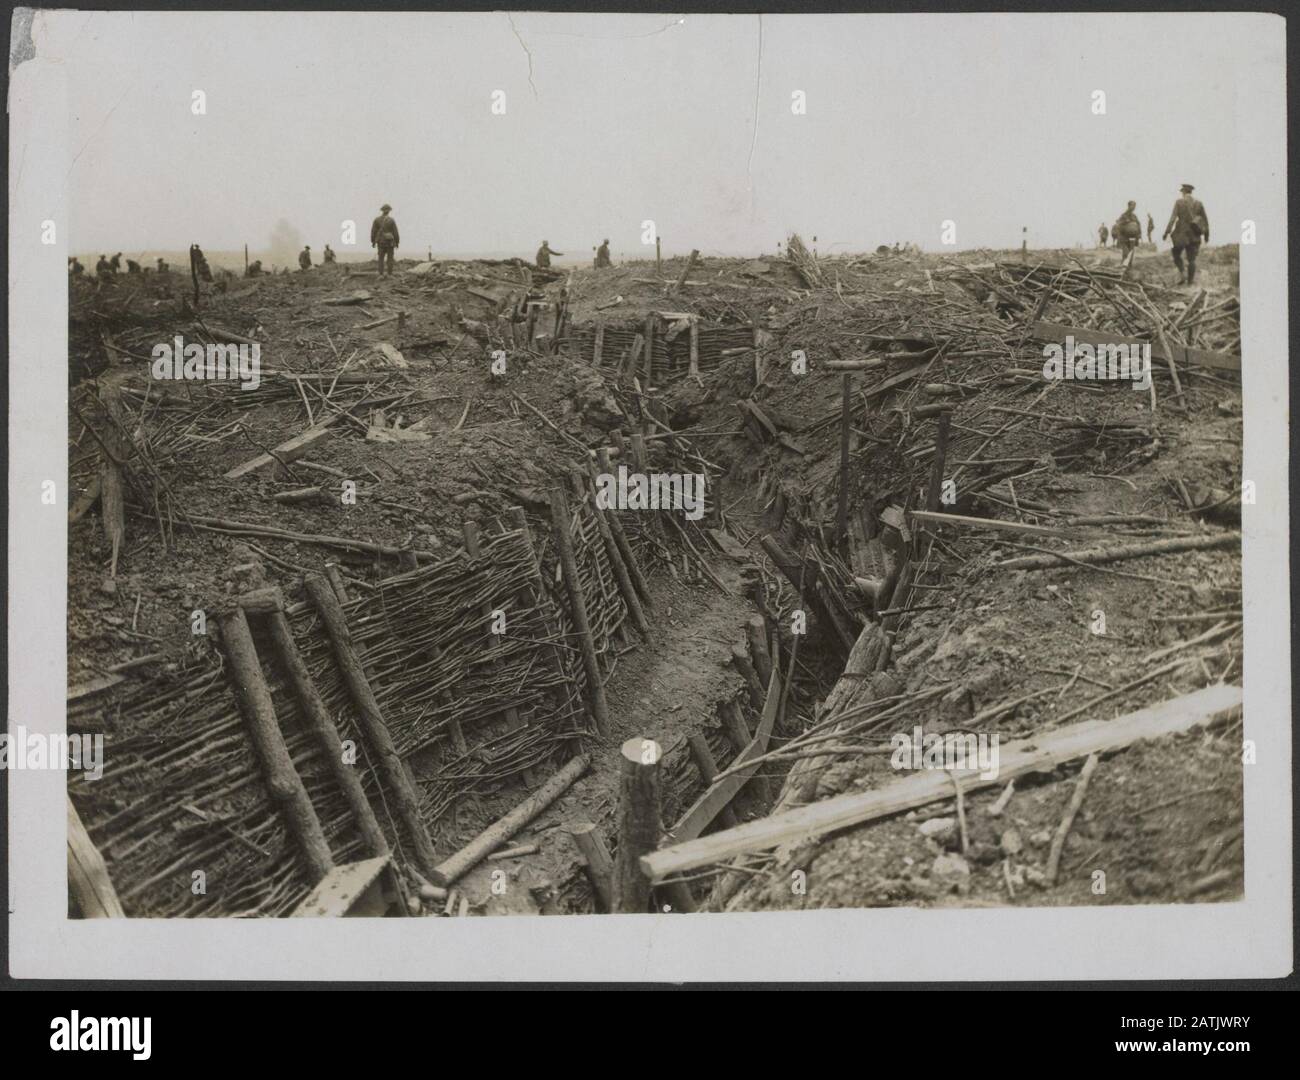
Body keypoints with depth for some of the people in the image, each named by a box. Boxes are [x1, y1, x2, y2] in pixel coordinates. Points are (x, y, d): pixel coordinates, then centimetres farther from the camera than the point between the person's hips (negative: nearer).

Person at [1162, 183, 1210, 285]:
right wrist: (1206, 234, 17)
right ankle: (1190, 281, 2)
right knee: (1191, 259, 5)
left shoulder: (1179, 202, -5)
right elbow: (1205, 219, 8)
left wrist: (1167, 232, -12)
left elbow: (1173, 218, -12)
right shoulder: (1198, 203, 5)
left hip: (1182, 234, -3)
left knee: (1176, 254, 15)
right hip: (1194, 235, 3)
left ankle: (1182, 273, -5)